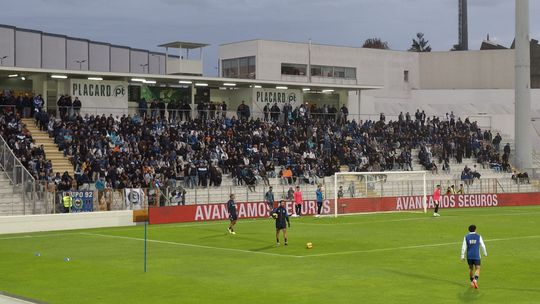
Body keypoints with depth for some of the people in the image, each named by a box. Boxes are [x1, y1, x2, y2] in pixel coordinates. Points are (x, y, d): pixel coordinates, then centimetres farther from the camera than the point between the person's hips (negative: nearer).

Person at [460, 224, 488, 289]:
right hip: (476, 256, -2)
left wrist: (462, 256, 0)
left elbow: (464, 247, -4)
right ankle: (475, 280, -26)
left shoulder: (466, 237, 1)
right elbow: (482, 245, 2)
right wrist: (485, 253, 18)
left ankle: (472, 281, 29)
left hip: (469, 256, 2)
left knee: (471, 268, 21)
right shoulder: (478, 236, -2)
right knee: (477, 269, 0)